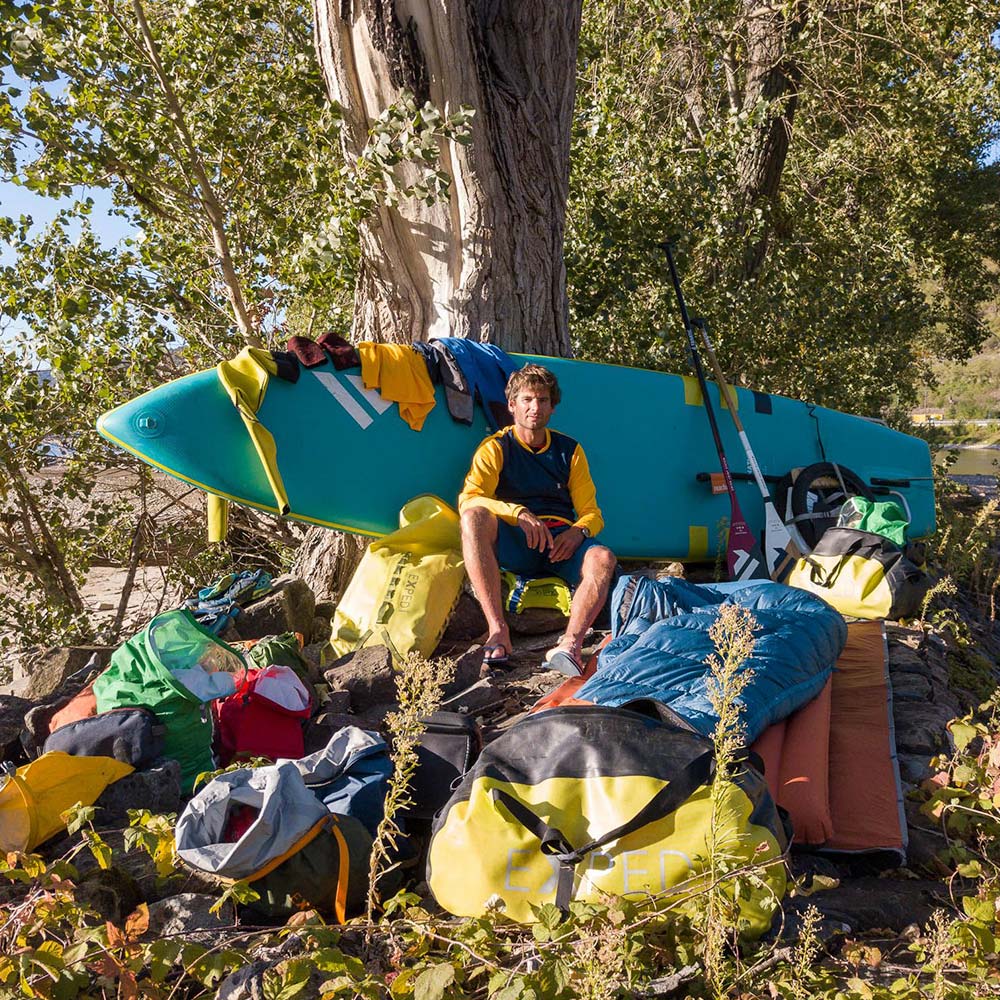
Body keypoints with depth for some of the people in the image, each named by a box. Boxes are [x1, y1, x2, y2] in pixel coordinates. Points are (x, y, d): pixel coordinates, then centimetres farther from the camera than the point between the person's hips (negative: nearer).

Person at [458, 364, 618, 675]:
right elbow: (468, 500, -10)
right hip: (513, 545, -2)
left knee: (603, 558, -30)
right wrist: (518, 513, -27)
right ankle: (498, 630, -39)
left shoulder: (570, 451, 16)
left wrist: (579, 532, -13)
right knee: (474, 516, -33)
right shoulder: (495, 448, 7)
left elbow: (592, 513, 12)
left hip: (562, 542, 2)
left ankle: (569, 645, -49)